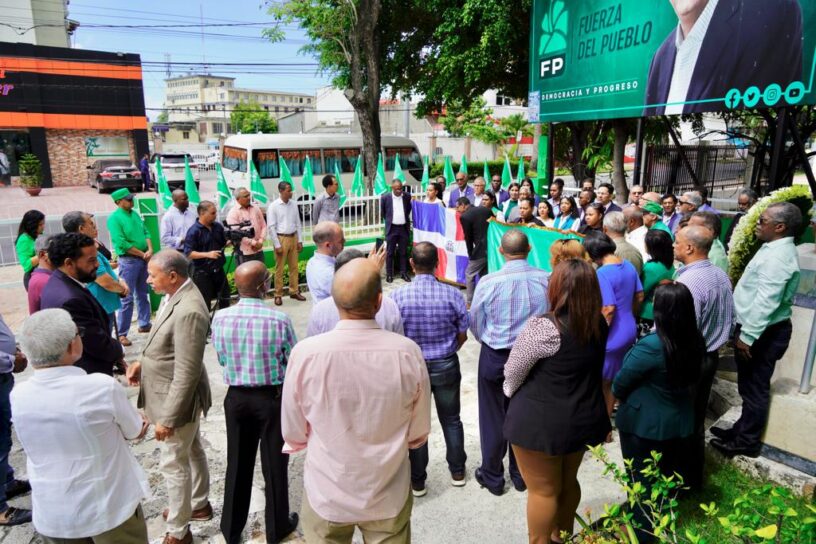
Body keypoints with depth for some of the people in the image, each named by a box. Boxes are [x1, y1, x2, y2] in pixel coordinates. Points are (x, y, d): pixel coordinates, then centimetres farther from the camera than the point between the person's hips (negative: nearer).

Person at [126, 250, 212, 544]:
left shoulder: (189, 311, -32)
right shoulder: (174, 295, -1)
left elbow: (186, 372, -29)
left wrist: (168, 418, -23)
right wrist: (143, 363, 4)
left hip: (178, 399, -9)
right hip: (177, 395, 9)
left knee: (174, 463, 8)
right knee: (192, 452, 25)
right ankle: (199, 504, 46)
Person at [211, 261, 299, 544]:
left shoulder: (220, 317, -12)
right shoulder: (279, 319, -23)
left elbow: (221, 359, 1)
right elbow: (294, 363, -11)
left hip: (236, 397, 3)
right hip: (273, 398, -3)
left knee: (238, 463, 20)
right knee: (274, 464, 14)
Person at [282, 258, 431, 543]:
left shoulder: (305, 352, -23)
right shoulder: (408, 352, -21)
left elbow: (293, 434, -8)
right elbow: (419, 434, -6)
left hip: (327, 495, 0)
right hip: (389, 497, 1)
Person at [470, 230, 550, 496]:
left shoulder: (489, 282, -19)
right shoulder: (547, 280, -14)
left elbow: (475, 325, -7)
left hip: (495, 357, -2)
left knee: (493, 418, 14)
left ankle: (492, 476, 30)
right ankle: (521, 474, 36)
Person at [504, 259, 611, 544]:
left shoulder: (544, 327, -25)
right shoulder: (599, 325, -3)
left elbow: (513, 372, -13)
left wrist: (511, 391, 8)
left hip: (542, 421, -7)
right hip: (583, 417, 7)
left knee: (543, 490, 11)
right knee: (568, 481, 26)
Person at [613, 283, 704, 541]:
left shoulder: (650, 346, -30)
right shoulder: (696, 342, -9)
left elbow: (619, 385, -17)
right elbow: (689, 379, 8)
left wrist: (617, 392, 5)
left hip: (644, 423, -6)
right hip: (679, 420, 7)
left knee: (642, 479, 12)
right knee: (669, 474, 24)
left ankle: (643, 531, 29)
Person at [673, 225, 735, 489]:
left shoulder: (688, 282, -27)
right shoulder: (722, 276, 2)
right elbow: (730, 320, 12)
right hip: (710, 356, 9)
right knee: (696, 419, 21)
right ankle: (694, 477, 35)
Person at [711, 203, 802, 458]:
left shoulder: (777, 257, -22)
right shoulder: (777, 249, 11)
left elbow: (765, 302, -28)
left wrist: (747, 335, -25)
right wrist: (745, 329, 19)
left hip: (763, 332, -10)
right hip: (761, 329, 10)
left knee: (754, 388, 3)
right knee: (750, 386, 20)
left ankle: (747, 442, 17)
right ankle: (742, 431, 33)